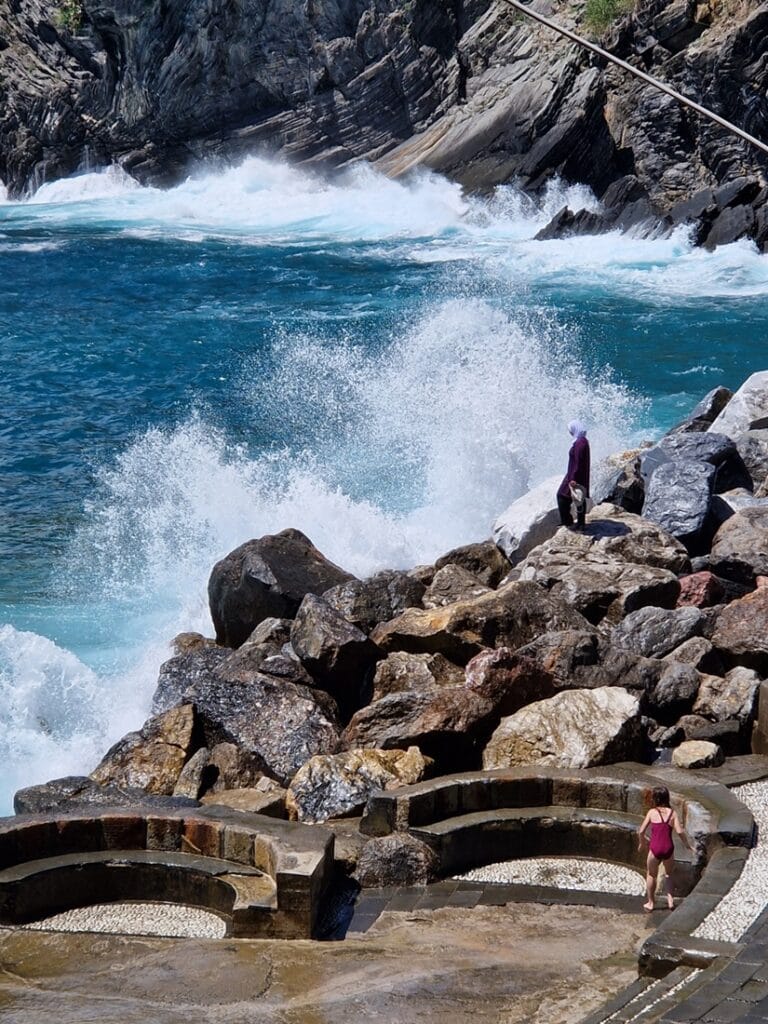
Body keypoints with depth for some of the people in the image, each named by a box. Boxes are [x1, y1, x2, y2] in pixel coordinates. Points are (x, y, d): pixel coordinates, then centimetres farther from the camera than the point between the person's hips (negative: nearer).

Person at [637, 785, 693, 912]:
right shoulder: (672, 813, 1)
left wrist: (641, 842, 17)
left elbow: (641, 831, -2)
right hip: (668, 849, 1)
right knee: (669, 874, 26)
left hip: (655, 848, -1)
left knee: (651, 875, 20)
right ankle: (670, 900, 15)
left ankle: (650, 903, 29)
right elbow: (680, 831, -10)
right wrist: (688, 844, 4)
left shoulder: (652, 812, -1)